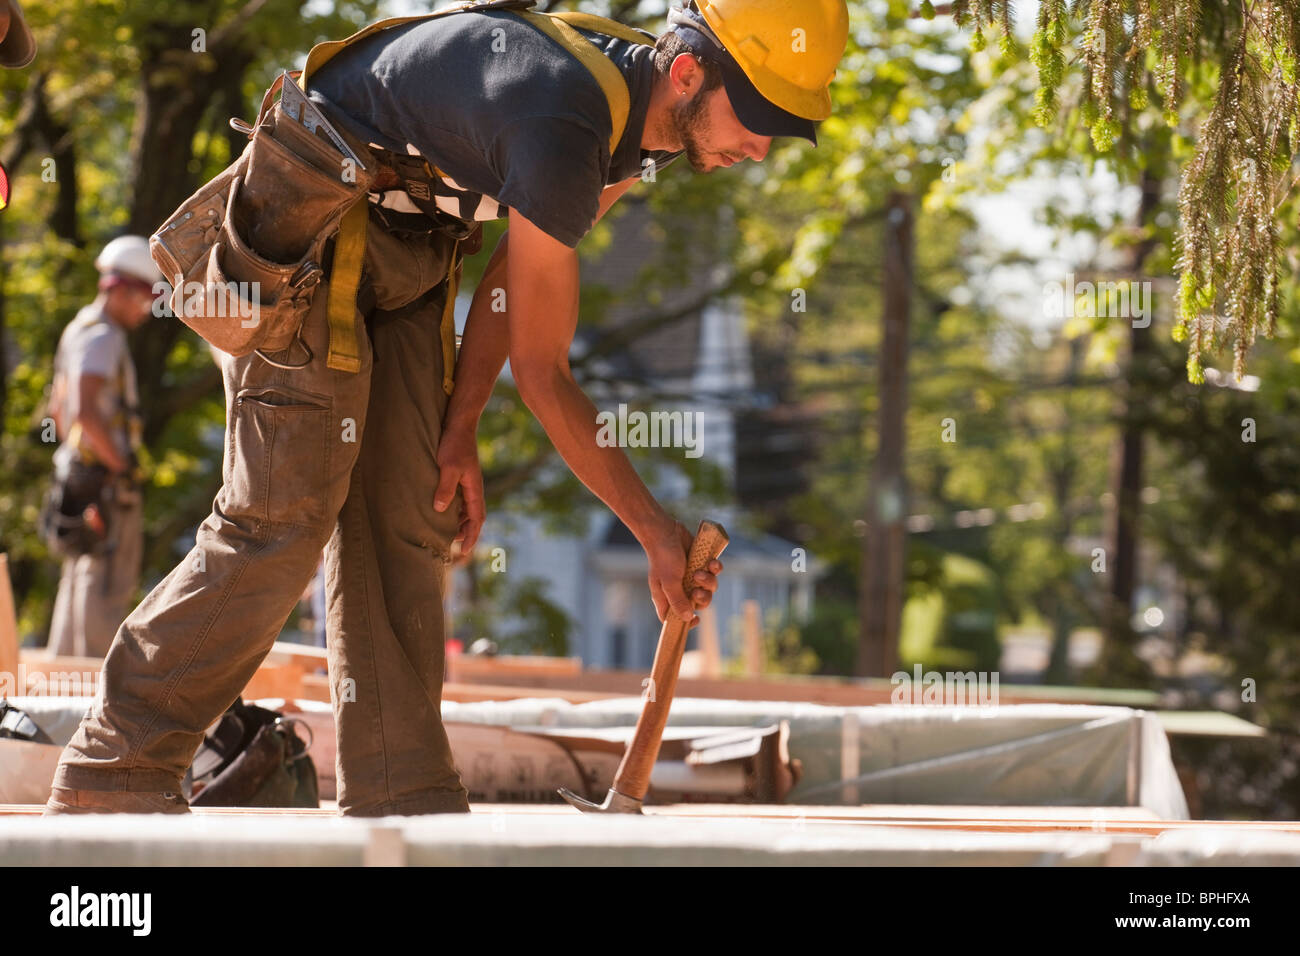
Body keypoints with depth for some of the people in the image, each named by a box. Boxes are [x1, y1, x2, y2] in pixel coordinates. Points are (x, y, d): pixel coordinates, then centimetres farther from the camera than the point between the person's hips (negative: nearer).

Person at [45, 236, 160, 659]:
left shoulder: (79, 330, 18)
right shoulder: (102, 338, -15)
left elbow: (58, 408, 27)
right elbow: (84, 411, -26)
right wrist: (120, 465, -17)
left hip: (79, 468, 10)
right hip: (106, 480, -10)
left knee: (79, 580, 13)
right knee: (107, 583, -11)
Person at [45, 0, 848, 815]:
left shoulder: (651, 120, -3)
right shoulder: (565, 125, -32)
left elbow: (513, 272, 7)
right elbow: (542, 372, -24)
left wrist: (459, 430, 0)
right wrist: (657, 532, -19)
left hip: (407, 251, 9)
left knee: (408, 521, 0)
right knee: (284, 515, -14)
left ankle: (401, 806, -1)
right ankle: (114, 770, -8)